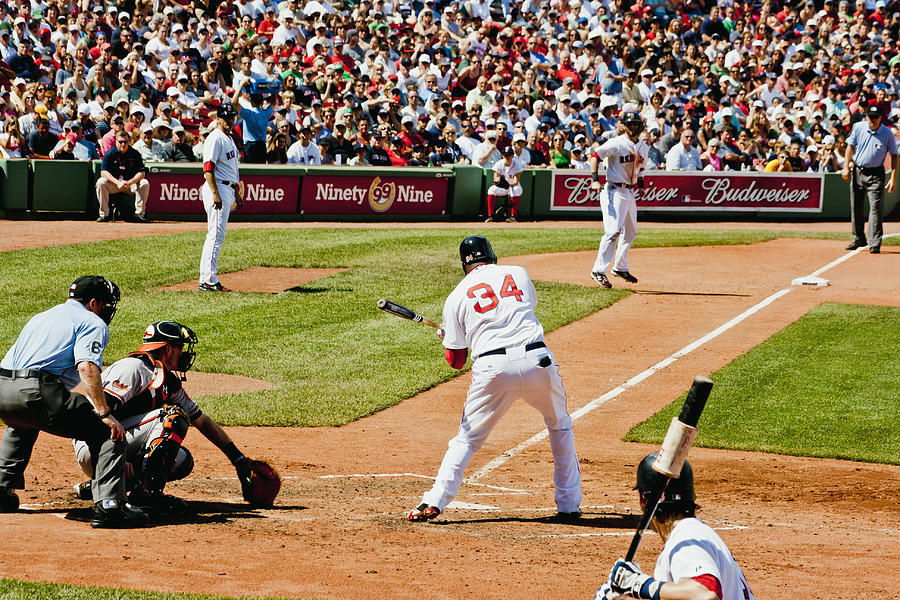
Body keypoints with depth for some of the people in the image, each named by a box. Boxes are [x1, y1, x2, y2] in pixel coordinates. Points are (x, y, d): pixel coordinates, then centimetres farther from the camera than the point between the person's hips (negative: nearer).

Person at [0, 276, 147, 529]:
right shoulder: (93, 323, 10)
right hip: (37, 392, -8)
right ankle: (108, 506, -16)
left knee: (22, 424, 43)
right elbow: (87, 368, -9)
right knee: (110, 432, -1)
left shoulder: (40, 318, 35)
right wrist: (104, 414, -14)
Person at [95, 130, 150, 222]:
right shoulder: (110, 153, -6)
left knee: (145, 183, -25)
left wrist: (129, 182, -26)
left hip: (131, 183, 1)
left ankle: (139, 214, -19)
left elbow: (142, 173, -8)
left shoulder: (135, 154, -4)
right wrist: (117, 182, -28)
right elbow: (103, 172, -14)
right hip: (113, 183, -1)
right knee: (101, 183, -30)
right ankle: (104, 214, -21)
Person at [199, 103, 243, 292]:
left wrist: (237, 194, 24)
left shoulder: (229, 139, 19)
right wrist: (216, 194, -26)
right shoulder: (215, 138, -11)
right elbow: (208, 168, -20)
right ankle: (208, 280, -14)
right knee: (216, 236, -12)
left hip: (228, 190, 10)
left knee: (216, 236, 10)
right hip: (217, 188, -10)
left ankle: (208, 279, 13)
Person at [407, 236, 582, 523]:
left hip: (493, 368, -1)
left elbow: (456, 360, 14)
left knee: (468, 438, 12)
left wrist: (447, 336, 35)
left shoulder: (457, 297, 12)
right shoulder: (519, 274, 18)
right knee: (560, 426, 24)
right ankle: (569, 504, 22)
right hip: (537, 359, 1)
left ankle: (434, 501, 0)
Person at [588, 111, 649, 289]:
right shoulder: (617, 144, -13)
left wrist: (640, 181, 8)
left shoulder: (643, 147, 10)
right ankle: (599, 270, -15)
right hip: (614, 191, -8)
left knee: (630, 231, 17)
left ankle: (620, 268, 31)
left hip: (630, 192, 8)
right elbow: (595, 155, -16)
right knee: (613, 231, -17)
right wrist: (595, 180, -26)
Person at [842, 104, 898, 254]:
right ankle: (859, 239, 25)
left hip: (876, 174, -3)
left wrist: (893, 178, -10)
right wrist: (846, 167, -4)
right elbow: (850, 146, 6)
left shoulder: (887, 133, -8)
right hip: (857, 172, 3)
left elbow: (894, 156, -3)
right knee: (855, 208, 10)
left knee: (875, 208, -12)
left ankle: (875, 243, -14)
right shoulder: (858, 127, -1)